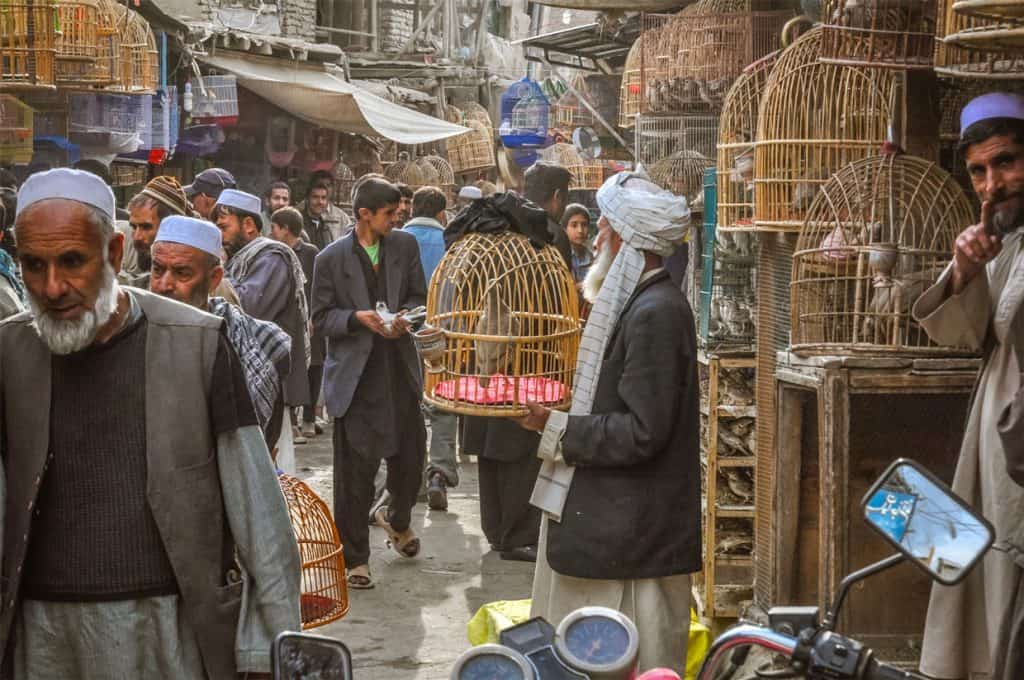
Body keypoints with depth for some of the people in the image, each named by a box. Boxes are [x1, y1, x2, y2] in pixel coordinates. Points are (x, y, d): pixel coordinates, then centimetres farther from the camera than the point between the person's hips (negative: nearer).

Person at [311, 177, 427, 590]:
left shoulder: (405, 246, 6)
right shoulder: (331, 258, -4)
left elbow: (418, 297, 11)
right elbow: (321, 317, -1)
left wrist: (403, 316, -10)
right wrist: (358, 318, -18)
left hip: (399, 369, 4)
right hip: (354, 374, -3)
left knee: (410, 455, 10)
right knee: (355, 468, -2)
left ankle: (398, 518, 43)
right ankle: (355, 559, 8)